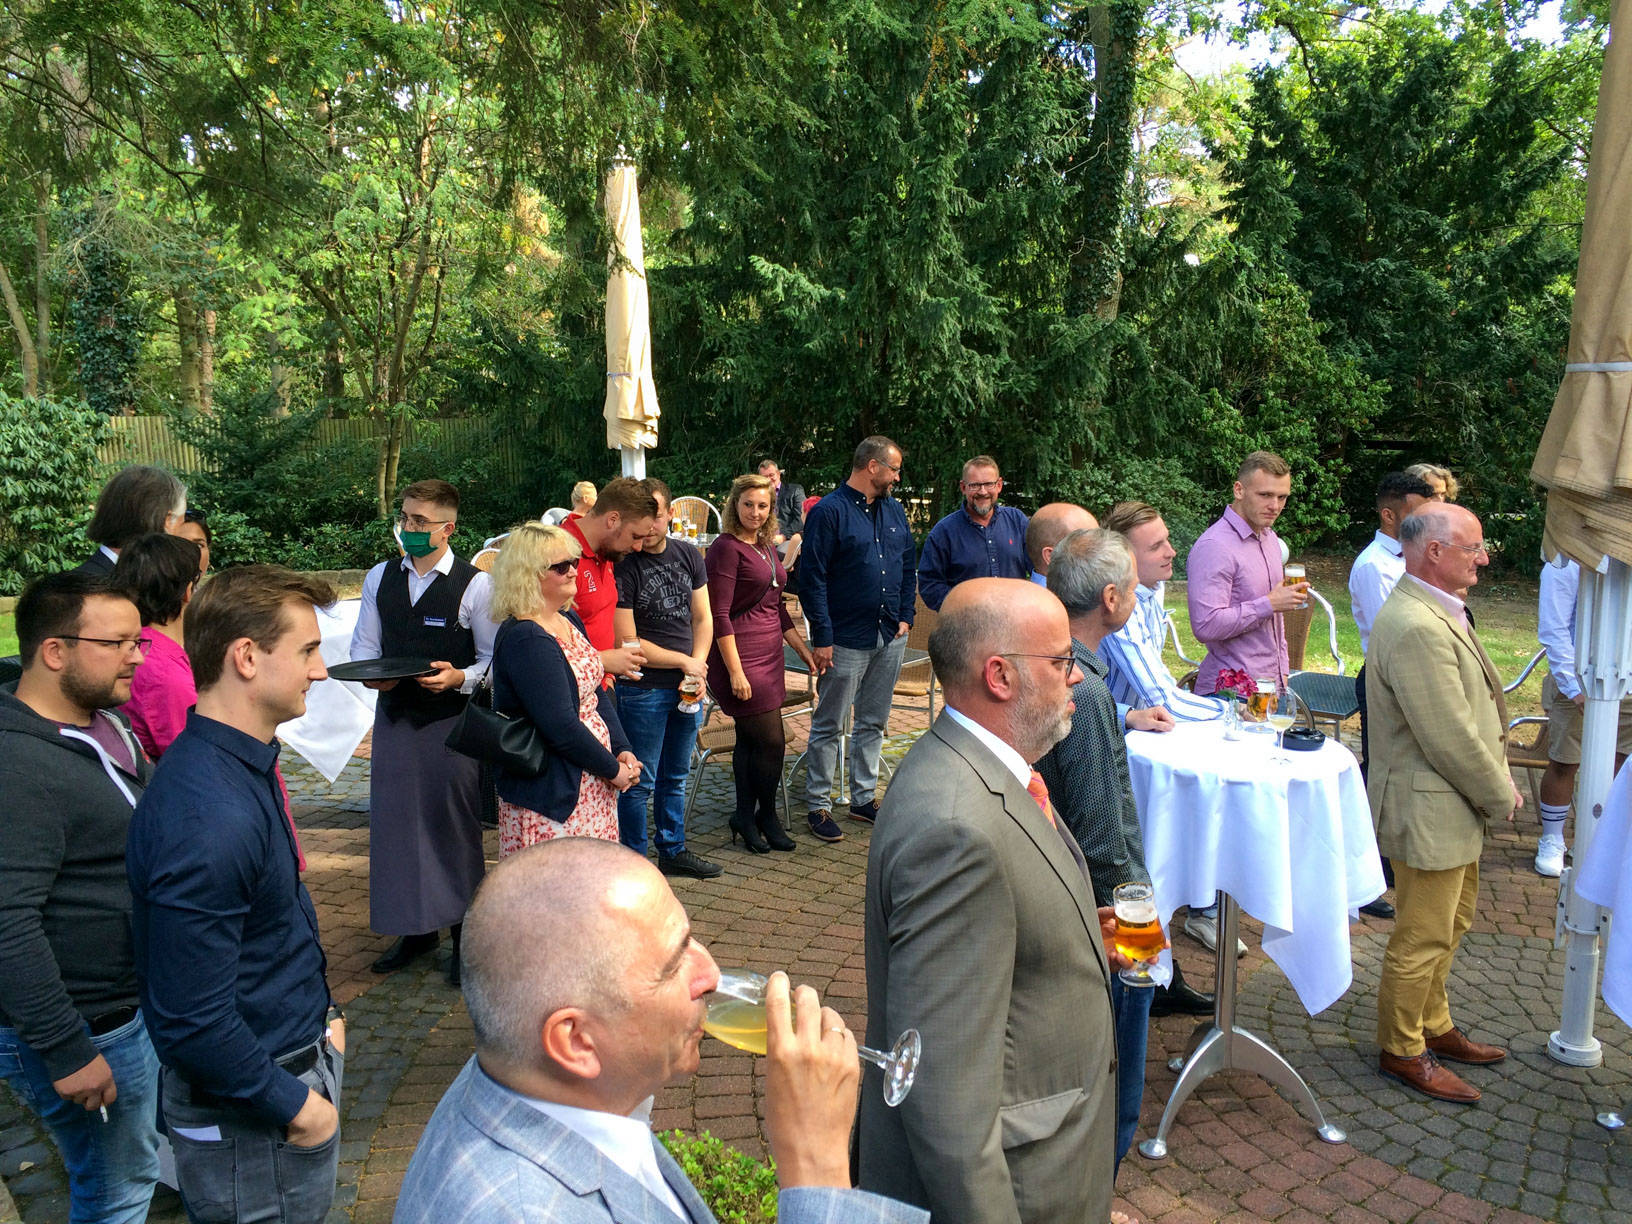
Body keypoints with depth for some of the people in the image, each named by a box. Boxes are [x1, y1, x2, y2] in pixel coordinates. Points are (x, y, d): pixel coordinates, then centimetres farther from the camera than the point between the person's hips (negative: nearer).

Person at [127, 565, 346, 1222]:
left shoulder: (247, 762, 0)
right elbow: (192, 1022, -28)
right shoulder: (208, 818, -32)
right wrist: (296, 1105, -17)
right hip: (250, 1117, -9)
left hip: (293, 1056, 9)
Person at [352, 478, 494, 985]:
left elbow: (494, 658, -4)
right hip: (394, 714, 5)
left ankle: (464, 932, 18)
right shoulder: (379, 578, 9)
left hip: (452, 719, -4)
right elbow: (364, 644, 12)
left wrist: (460, 677, -22)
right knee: (395, 819, 9)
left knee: (455, 825, 3)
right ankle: (415, 929, 27)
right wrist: (370, 674, -9)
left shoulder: (474, 584, -6)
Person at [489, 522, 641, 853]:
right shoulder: (524, 640, -20)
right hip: (551, 795, -9)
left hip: (591, 785, 9)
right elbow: (560, 727, -22)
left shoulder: (569, 621, 9)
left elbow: (598, 692, 14)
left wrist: (622, 750, 2)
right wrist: (613, 768, -11)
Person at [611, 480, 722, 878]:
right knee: (640, 782, 2)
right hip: (642, 690, -6)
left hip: (688, 686, 6)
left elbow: (703, 619, 10)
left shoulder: (688, 555, 6)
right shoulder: (622, 566, -12)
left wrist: (698, 667, -7)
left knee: (675, 777, 18)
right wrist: (684, 662, -8)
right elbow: (627, 643, -14)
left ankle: (673, 851, 33)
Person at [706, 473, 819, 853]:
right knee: (772, 739, -3)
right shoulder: (726, 548, -12)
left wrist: (804, 650, 20)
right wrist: (735, 671, -20)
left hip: (769, 655, 8)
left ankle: (746, 819, 23)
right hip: (739, 655, -8)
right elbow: (720, 615, -16)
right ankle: (766, 816, 16)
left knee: (750, 740, 13)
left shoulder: (766, 549, 15)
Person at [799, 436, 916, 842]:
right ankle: (818, 806, 12)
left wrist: (905, 617, 8)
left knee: (873, 723, 15)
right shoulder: (829, 512, -11)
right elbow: (813, 579, -13)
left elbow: (909, 568, 19)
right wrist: (822, 637, -16)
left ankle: (863, 798, 27)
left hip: (890, 639, 7)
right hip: (846, 640, -7)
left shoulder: (894, 511, 11)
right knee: (829, 726, 2)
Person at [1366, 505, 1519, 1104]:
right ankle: (1401, 1051, 21)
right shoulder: (1416, 628, -28)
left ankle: (1433, 1026, 41)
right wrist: (1500, 795, -11)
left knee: (1450, 922, 24)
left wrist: (1498, 780, 8)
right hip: (1429, 811, -11)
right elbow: (1451, 738, -25)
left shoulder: (1438, 612, 8)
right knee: (1423, 937, 4)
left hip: (1455, 806, 11)